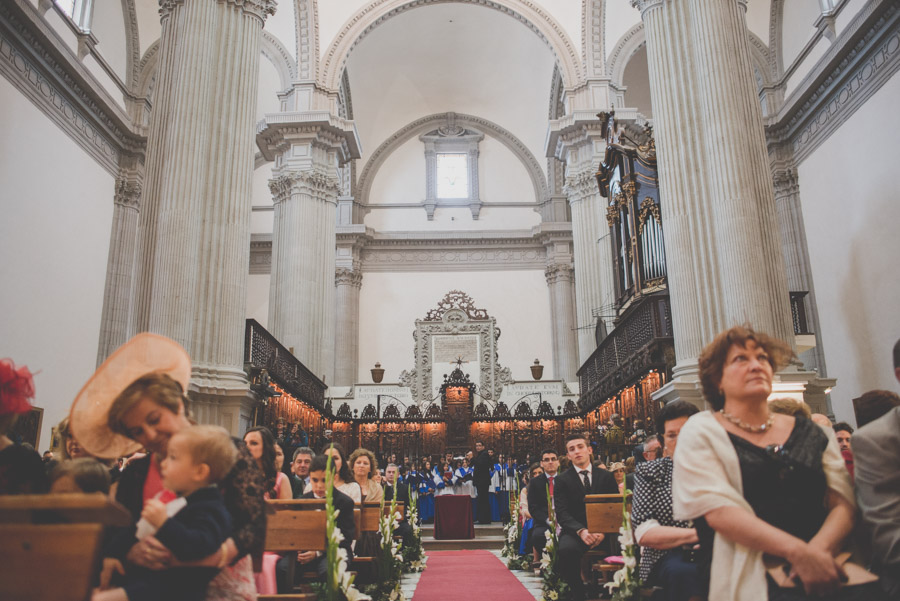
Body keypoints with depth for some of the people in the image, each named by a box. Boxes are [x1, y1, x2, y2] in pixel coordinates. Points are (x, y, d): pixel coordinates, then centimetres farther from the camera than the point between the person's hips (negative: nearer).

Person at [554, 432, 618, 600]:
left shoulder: (606, 476, 12)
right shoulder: (562, 480, 6)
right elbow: (562, 513, -3)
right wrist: (581, 531, -21)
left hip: (603, 531, 2)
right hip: (575, 531, -2)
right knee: (566, 549, -34)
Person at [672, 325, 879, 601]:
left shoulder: (810, 433, 17)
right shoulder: (702, 432, 4)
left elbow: (843, 503, 10)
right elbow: (717, 510, -7)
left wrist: (820, 548, -10)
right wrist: (799, 552, -17)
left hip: (828, 569, 4)